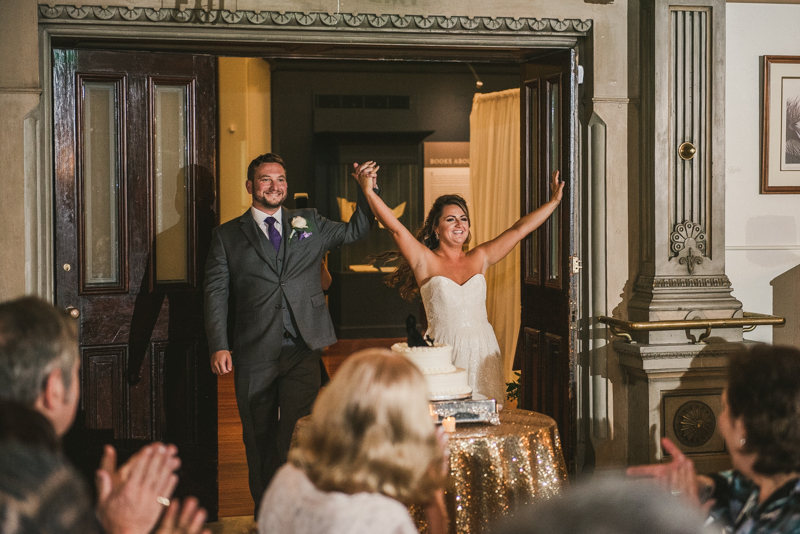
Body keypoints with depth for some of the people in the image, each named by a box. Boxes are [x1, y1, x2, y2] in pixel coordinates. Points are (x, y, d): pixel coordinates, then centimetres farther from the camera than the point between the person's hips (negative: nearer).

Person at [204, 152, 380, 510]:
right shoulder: (227, 236, 8)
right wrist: (219, 346, -7)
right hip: (254, 355, 0)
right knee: (259, 438, 10)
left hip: (303, 350, 0)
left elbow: (355, 231, 21)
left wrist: (368, 189, 6)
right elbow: (216, 293, 3)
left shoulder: (309, 223, 13)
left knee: (297, 435, -7)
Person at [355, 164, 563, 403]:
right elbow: (395, 228, -10)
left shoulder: (479, 258, 11)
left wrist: (554, 201, 13)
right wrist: (368, 190, -20)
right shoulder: (425, 261, 0)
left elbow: (519, 229, 13)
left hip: (482, 351, 3)